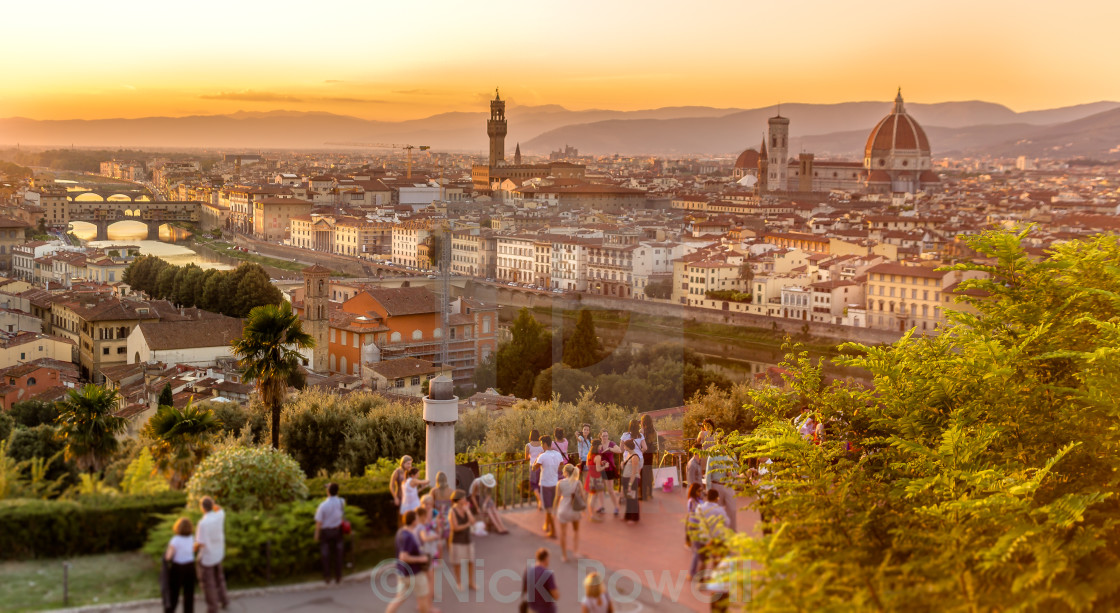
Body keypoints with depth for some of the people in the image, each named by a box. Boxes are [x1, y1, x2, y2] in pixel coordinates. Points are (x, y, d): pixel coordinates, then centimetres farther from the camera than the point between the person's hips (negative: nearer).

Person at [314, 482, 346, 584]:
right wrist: (335, 495, 1)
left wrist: (317, 534, -3)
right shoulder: (340, 502, -14)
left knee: (325, 554, 13)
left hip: (326, 531, -2)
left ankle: (327, 577, 20)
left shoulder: (323, 505, -23)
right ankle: (338, 577, 17)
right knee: (338, 553, 12)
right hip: (337, 530, 2)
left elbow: (319, 522, -16)